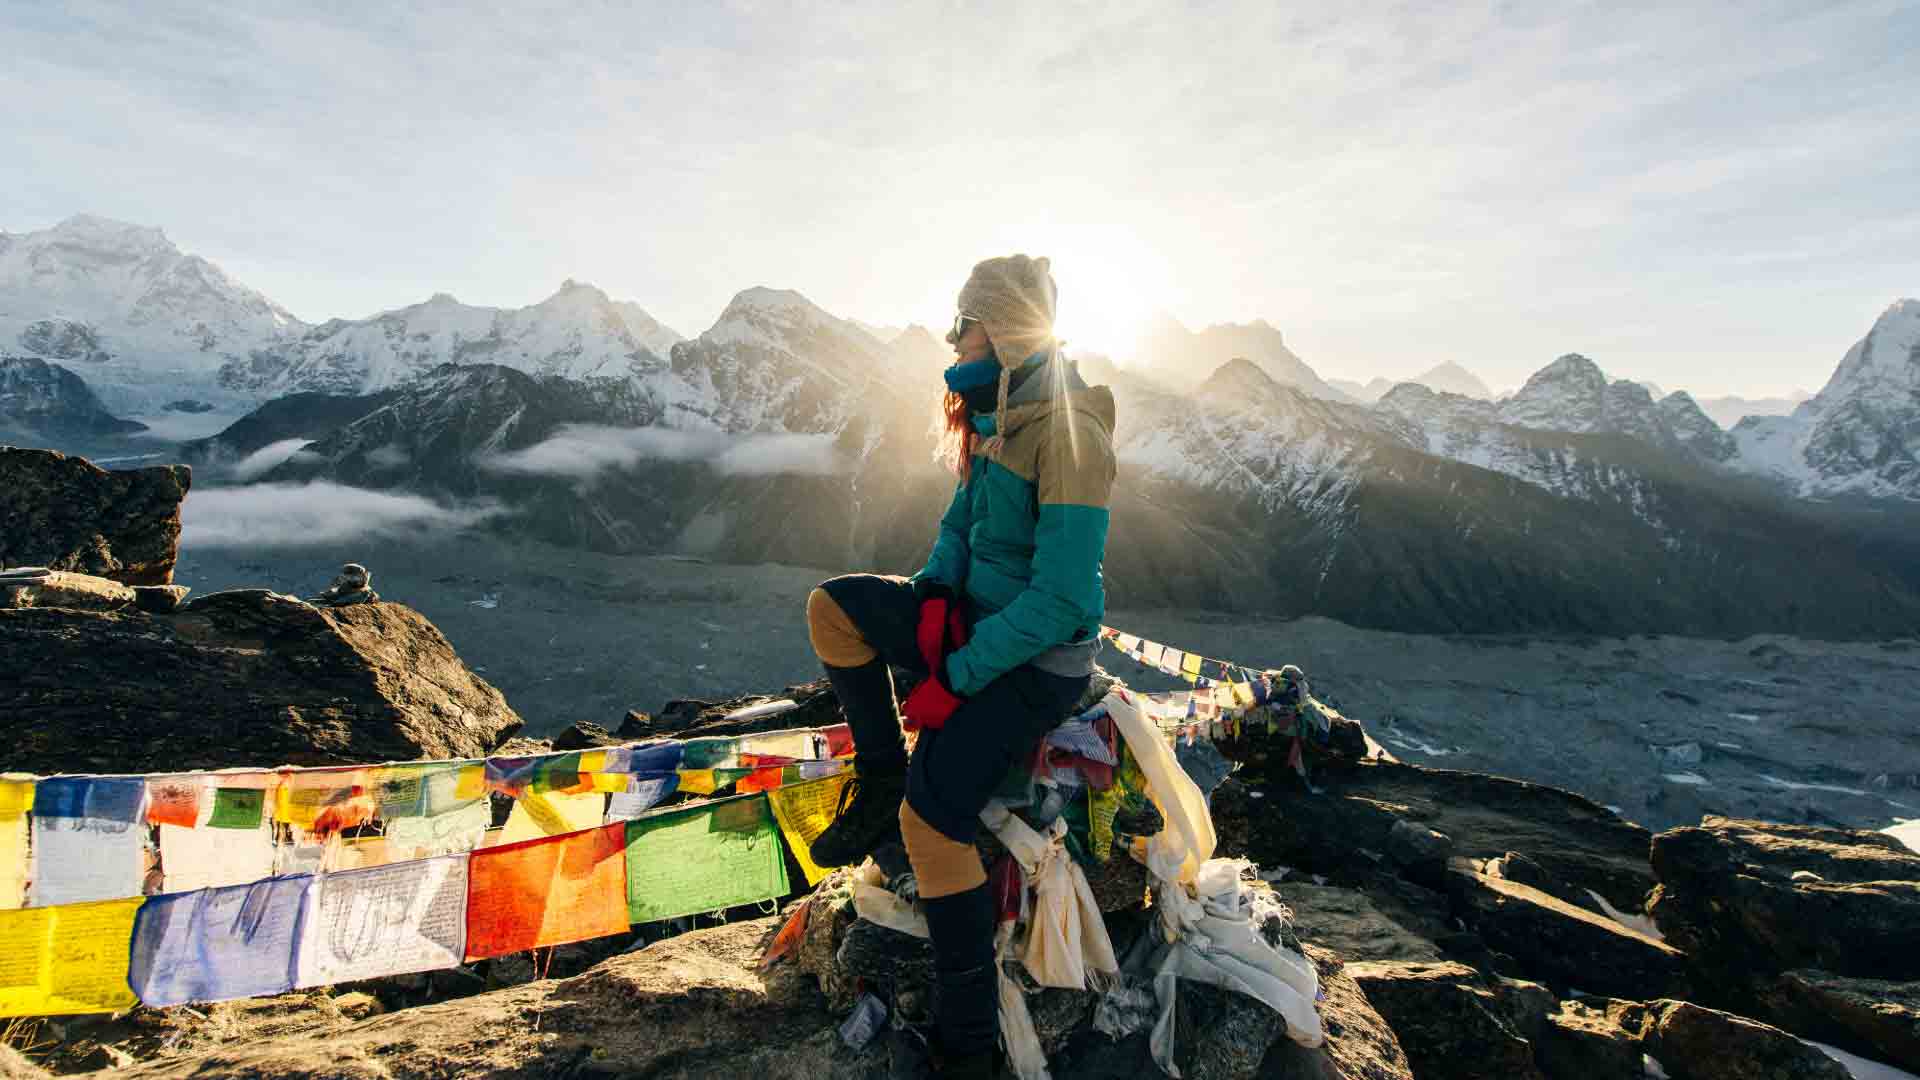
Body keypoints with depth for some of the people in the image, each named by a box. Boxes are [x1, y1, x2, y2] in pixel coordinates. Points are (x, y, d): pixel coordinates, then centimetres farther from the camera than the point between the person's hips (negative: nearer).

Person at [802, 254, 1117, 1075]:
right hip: (981, 616, 9)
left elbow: (1061, 599, -27)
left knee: (932, 816, -22)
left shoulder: (1068, 431, -23)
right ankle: (879, 784, 8)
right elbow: (961, 524, 15)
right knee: (832, 608, -2)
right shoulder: (994, 416, 6)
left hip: (1041, 655, -9)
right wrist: (936, 592, -6)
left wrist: (956, 680, -22)